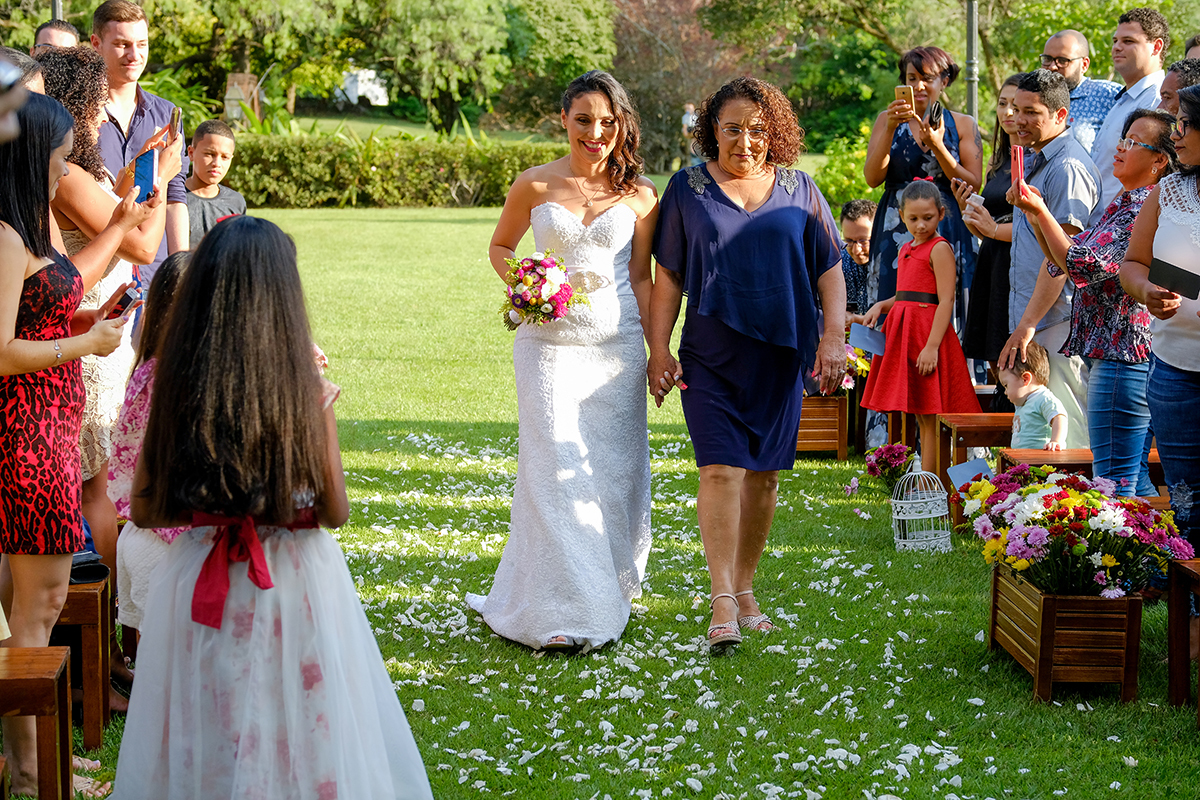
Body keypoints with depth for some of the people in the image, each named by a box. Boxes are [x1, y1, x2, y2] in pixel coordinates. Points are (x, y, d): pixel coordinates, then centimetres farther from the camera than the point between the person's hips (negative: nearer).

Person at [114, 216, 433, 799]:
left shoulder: (175, 387, -8)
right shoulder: (305, 391, -15)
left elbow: (145, 510, -1)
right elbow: (335, 512, -7)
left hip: (197, 590, 3)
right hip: (295, 583, -2)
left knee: (205, 747, 16)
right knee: (307, 739, 13)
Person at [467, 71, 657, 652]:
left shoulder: (638, 195, 4)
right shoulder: (534, 186, 2)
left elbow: (640, 278, 9)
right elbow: (499, 245, 16)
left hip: (617, 343, 2)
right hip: (550, 342, -2)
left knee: (613, 468, 5)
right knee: (558, 467, -8)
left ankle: (608, 586, 23)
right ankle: (564, 610, -5)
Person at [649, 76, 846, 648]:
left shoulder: (797, 191, 6)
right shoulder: (688, 189, 4)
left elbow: (829, 270, 9)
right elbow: (668, 276, 6)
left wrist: (834, 335, -2)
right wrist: (659, 347, 0)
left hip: (779, 353, 2)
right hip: (711, 353, -2)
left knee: (765, 473, 6)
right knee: (722, 468, -13)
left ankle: (745, 587, 20)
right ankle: (723, 601, -14)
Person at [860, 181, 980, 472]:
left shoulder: (940, 249, -9)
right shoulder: (906, 250, 16)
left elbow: (945, 301, -16)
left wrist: (932, 346, -23)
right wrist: (880, 306, 4)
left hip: (929, 328, -9)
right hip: (904, 333, 9)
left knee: (930, 415, -6)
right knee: (920, 415, 13)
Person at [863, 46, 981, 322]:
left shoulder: (962, 125, 8)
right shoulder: (888, 120, 10)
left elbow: (973, 186, -2)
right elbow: (872, 178, -2)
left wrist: (937, 146, -13)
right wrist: (890, 128, -13)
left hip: (948, 234, -1)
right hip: (897, 233, 1)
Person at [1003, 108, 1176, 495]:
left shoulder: (1145, 210, -15)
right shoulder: (1124, 204, 18)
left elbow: (1084, 266, -21)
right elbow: (1061, 264, 21)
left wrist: (1040, 211, -20)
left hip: (1123, 361, -11)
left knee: (1114, 482, -10)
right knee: (1135, 481, 13)